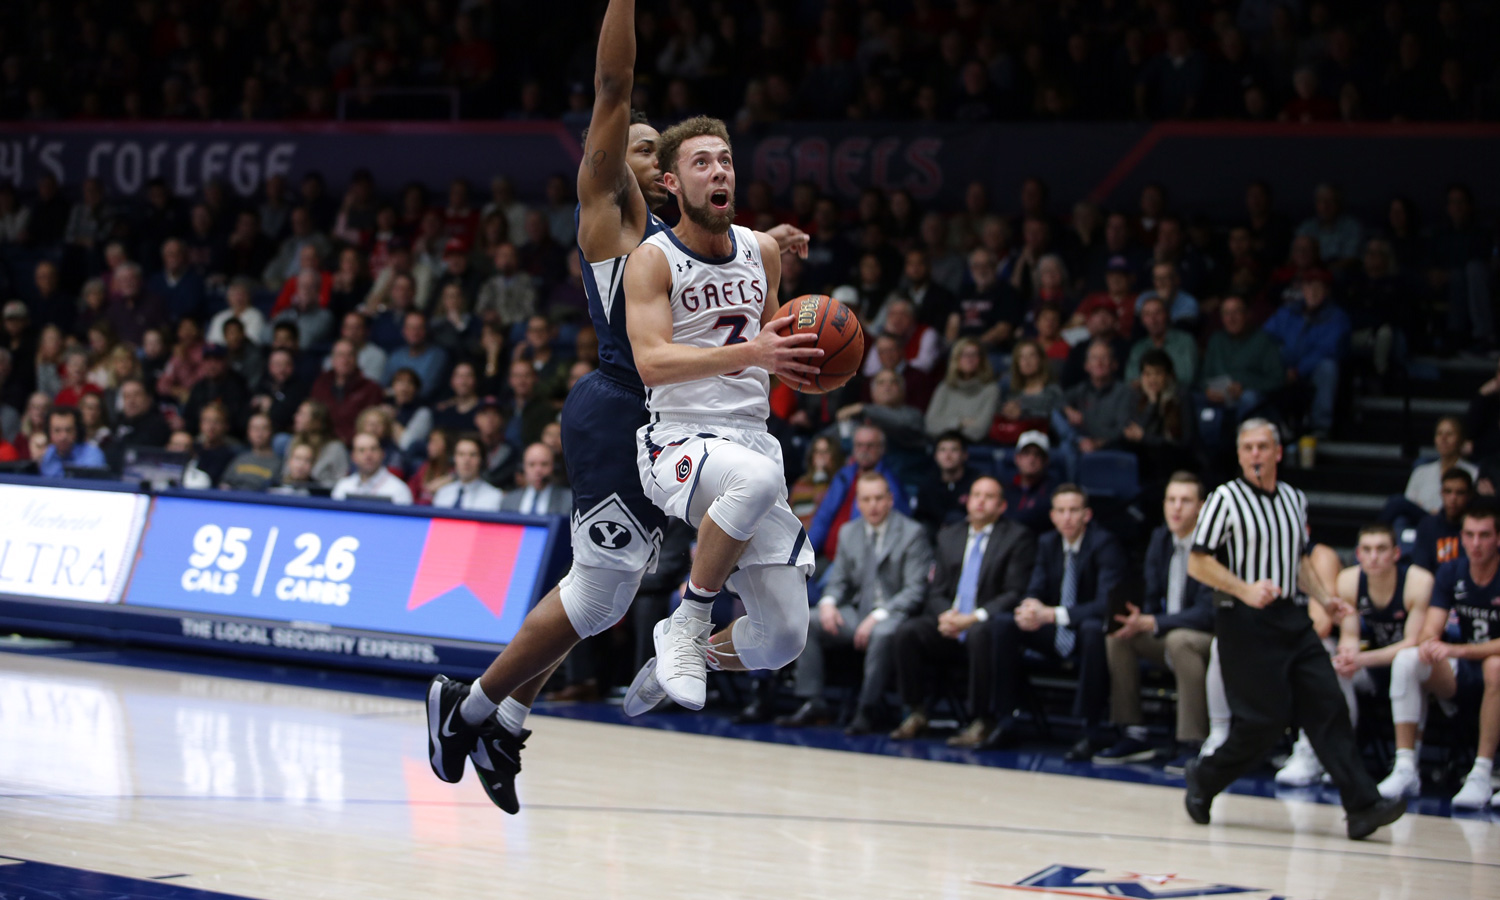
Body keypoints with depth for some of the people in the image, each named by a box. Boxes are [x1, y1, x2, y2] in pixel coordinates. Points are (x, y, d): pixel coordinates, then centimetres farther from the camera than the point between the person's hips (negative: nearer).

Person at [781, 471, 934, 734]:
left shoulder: (911, 533, -4)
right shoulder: (849, 532, 14)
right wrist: (828, 602, -7)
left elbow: (915, 590, -11)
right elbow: (839, 579, 18)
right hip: (858, 611, 6)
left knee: (882, 633, -40)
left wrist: (878, 616, -22)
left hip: (895, 614, -6)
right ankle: (812, 703, -16)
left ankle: (867, 711, -30)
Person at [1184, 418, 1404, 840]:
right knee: (1266, 718, -9)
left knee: (1327, 706, -4)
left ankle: (1362, 807, -9)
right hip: (1244, 620, -6)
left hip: (1289, 618, 6)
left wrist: (1325, 599, 11)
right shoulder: (1226, 499, -4)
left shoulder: (1294, 500, 15)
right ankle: (1203, 779, 14)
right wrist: (1245, 590, -20)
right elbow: (1198, 563, -8)